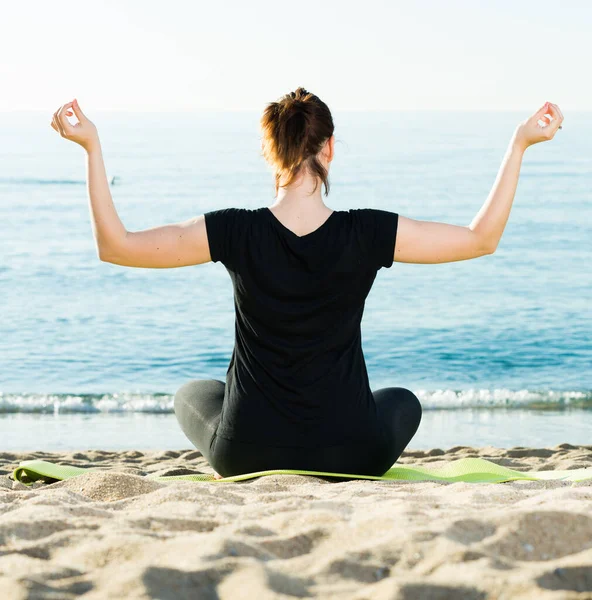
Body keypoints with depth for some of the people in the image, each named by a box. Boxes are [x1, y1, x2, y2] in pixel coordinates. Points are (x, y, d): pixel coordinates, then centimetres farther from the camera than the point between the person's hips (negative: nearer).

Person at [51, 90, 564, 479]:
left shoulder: (236, 234, -14)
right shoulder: (367, 234, -14)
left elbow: (114, 245, -7)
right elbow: (482, 239, -2)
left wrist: (92, 147, -5)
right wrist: (519, 143, 1)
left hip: (246, 454, 0)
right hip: (353, 453, 0)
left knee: (192, 394, 34)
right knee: (403, 401, 35)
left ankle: (267, 479, 18)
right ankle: (334, 478, 17)